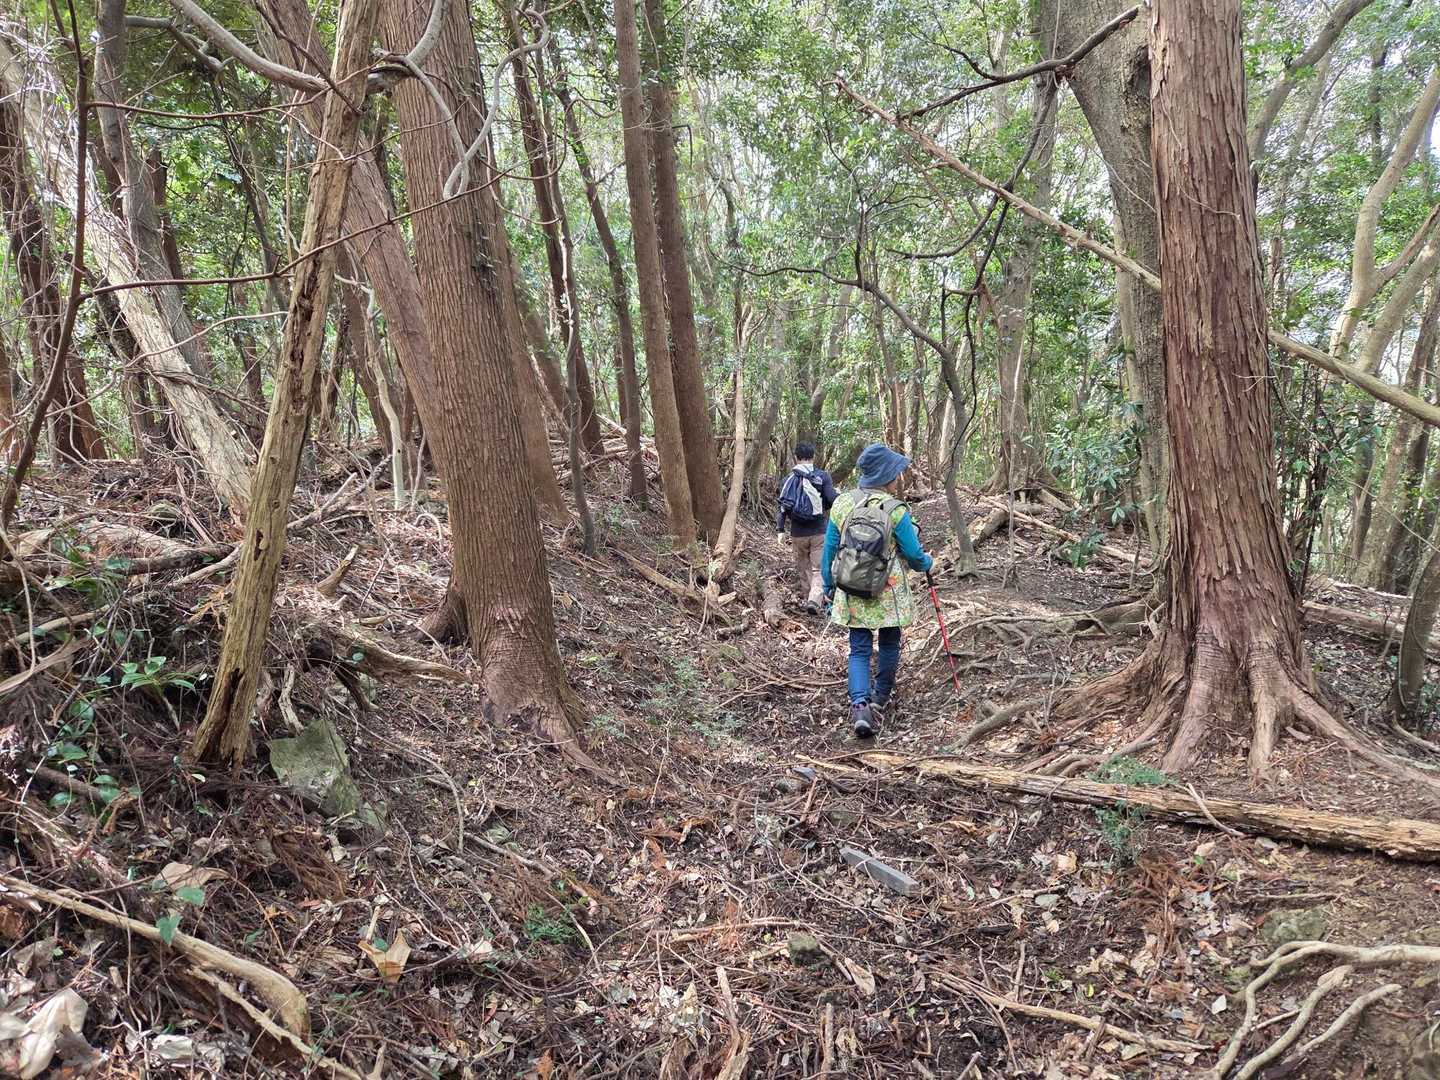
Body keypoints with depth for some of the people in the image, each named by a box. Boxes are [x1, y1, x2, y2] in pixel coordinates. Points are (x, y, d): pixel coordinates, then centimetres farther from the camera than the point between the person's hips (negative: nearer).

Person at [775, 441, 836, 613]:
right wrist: (823, 507, 11)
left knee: (804, 568, 17)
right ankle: (814, 600, -16)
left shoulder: (789, 479, 3)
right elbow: (832, 500, -11)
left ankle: (807, 597, 25)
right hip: (819, 532, -2)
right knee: (818, 569, 1)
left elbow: (783, 506, -2)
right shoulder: (823, 476, -4)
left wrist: (780, 531, -1)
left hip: (798, 533, 2)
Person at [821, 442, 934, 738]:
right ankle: (881, 698, 35)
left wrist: (828, 589, 12)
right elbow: (913, 555, -7)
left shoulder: (841, 504, -5)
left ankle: (860, 705, -10)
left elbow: (829, 551, 1)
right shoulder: (896, 511, -15)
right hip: (888, 595, -2)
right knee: (889, 644, 20)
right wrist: (927, 563, 17)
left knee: (859, 650, 9)